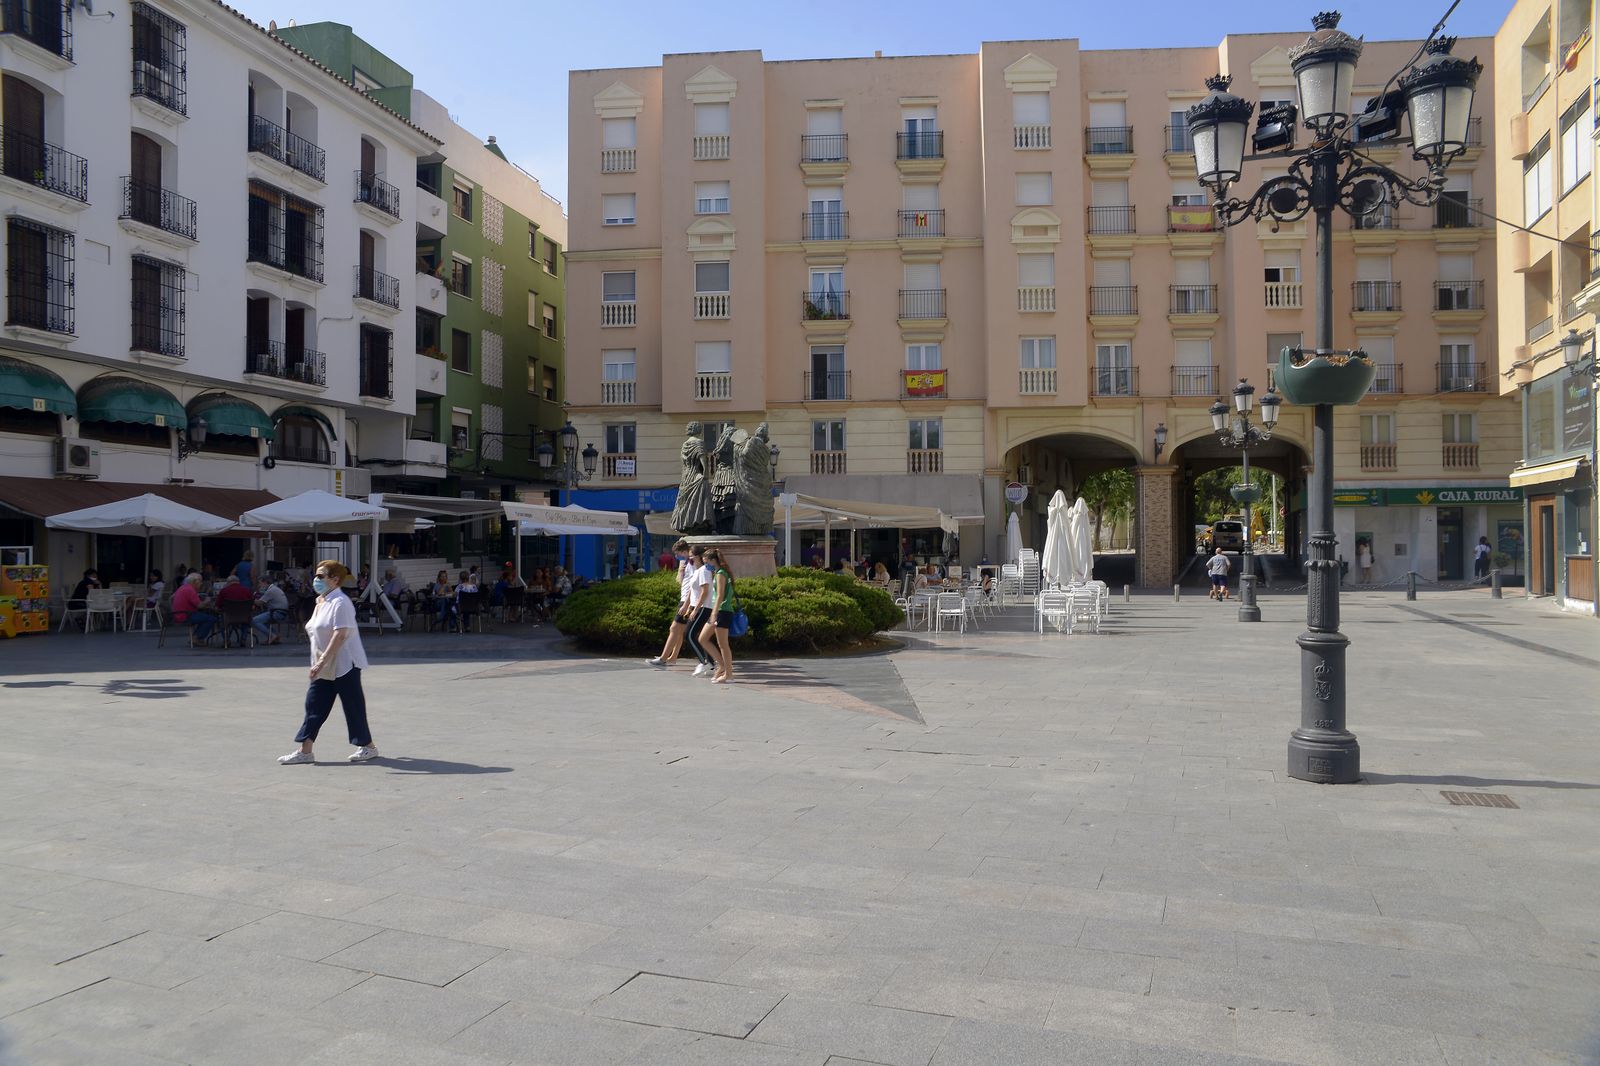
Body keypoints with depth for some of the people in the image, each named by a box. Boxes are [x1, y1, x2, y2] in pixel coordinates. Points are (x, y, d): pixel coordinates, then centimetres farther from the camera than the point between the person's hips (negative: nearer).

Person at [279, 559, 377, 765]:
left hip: (344, 665, -9)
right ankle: (305, 751, 9)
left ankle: (368, 746, 13)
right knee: (314, 705, 6)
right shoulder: (321, 602, 13)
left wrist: (322, 661, -30)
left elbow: (340, 635, -26)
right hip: (324, 668, 9)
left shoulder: (340, 603, -18)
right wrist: (319, 663, 18)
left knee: (353, 706, 0)